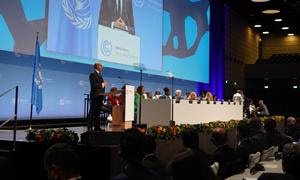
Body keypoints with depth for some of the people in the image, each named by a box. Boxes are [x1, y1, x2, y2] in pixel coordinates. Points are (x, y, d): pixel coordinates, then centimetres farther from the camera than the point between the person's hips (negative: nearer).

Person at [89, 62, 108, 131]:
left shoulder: (99, 75, 21)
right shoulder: (93, 74, -8)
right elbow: (93, 85, -18)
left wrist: (104, 85, 8)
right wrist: (102, 84, -16)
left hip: (100, 96, 9)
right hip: (95, 96, -9)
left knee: (97, 112, 10)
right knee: (93, 112, -7)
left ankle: (97, 127, 13)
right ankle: (90, 127, -5)